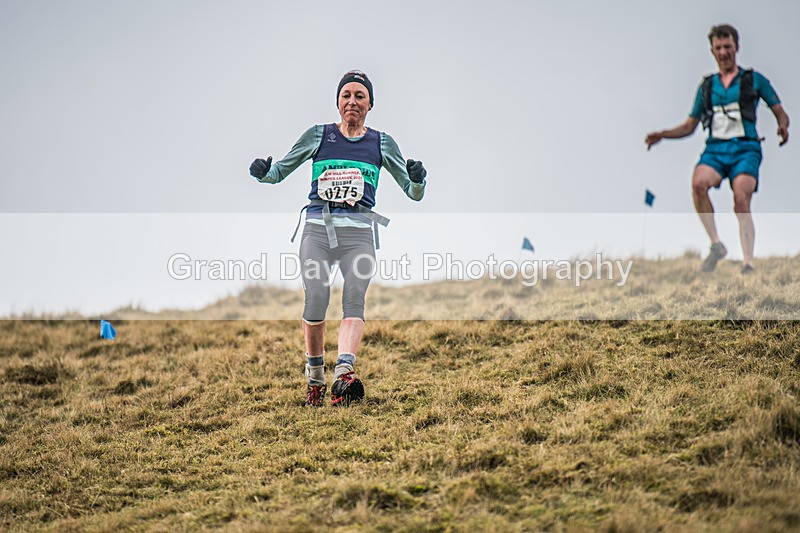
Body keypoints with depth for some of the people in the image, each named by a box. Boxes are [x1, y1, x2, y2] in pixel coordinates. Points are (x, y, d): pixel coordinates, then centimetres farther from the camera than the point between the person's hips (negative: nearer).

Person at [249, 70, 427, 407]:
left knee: (354, 300, -20)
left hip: (359, 230, 0)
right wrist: (262, 173, -6)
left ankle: (344, 373, -36)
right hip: (318, 227, 0)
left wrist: (417, 178, -11)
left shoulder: (382, 143, 14)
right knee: (316, 299, -15)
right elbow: (280, 171, 17)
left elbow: (414, 193, 12)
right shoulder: (318, 135, 13)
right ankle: (314, 378, 2)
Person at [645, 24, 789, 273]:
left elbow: (780, 113, 13)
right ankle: (716, 245, -22)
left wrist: (782, 127, -11)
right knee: (699, 183, -30)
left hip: (745, 149, -2)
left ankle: (748, 263, -24)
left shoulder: (754, 79, 12)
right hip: (715, 149, 2)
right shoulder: (706, 86, 21)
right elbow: (690, 126, 23)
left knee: (741, 201, -24)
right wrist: (662, 135, 7)